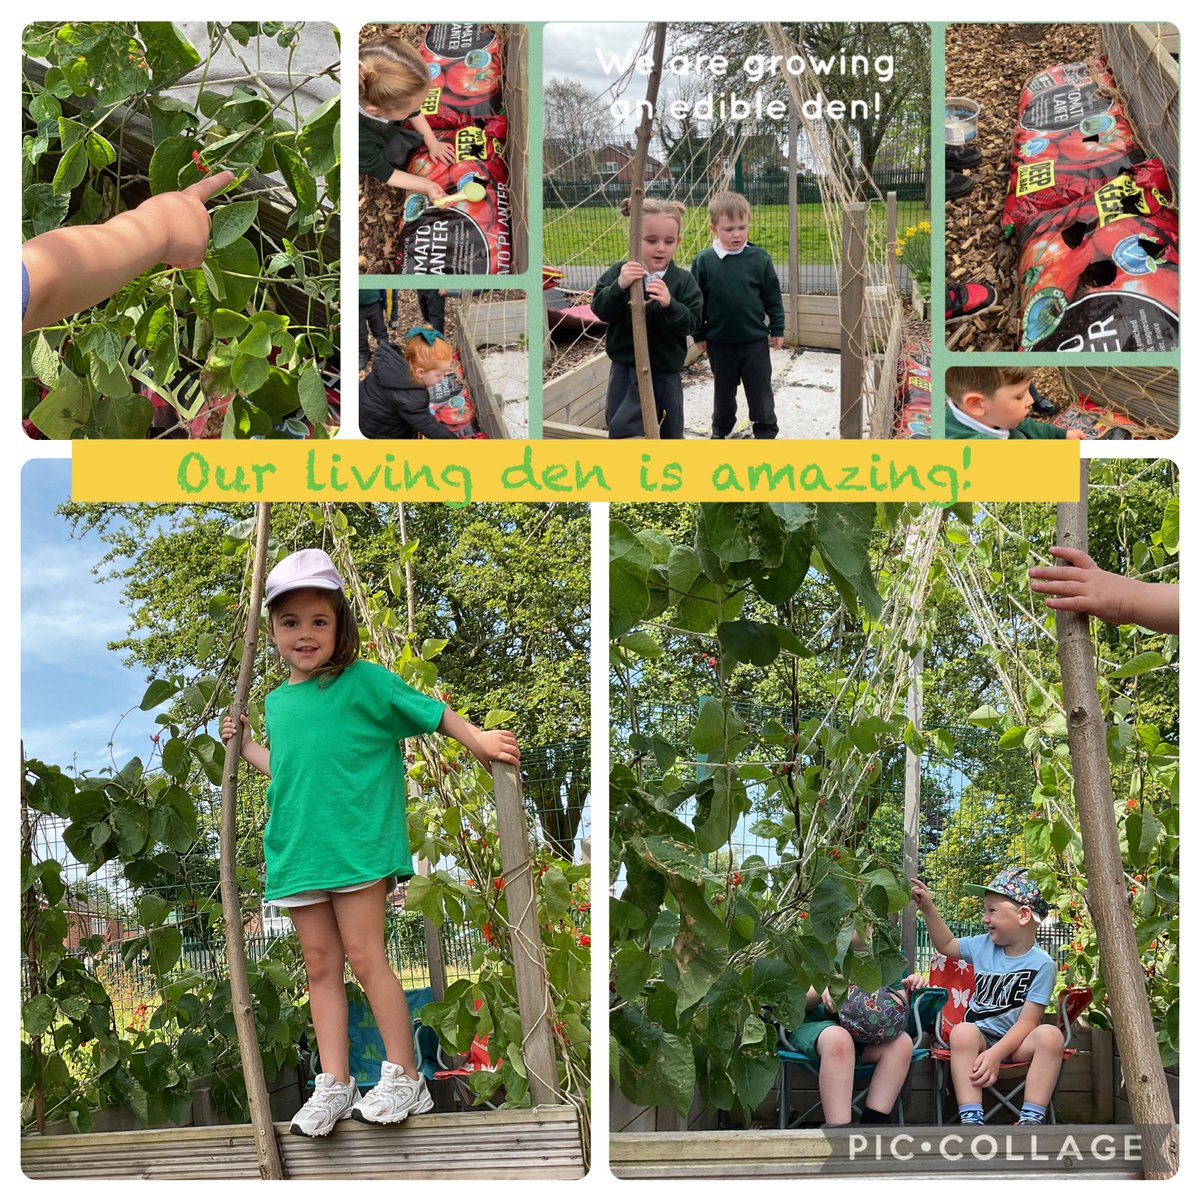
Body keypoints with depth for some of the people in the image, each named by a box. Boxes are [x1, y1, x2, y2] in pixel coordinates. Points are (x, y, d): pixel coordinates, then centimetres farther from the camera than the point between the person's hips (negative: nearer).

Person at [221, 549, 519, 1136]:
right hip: (297, 850, 6)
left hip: (358, 844, -5)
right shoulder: (276, 702, 14)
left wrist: (477, 739, -7)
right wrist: (245, 746, 26)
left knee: (364, 955, -8)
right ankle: (334, 1083, 11)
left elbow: (428, 709, 2)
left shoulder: (363, 680, -3)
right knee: (321, 965, 7)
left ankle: (404, 1078, 0)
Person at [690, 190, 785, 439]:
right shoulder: (704, 261, -9)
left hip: (755, 339, -1)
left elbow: (773, 296, 0)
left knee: (760, 387, 8)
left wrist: (777, 329, 1)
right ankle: (721, 428, 35)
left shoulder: (759, 259, -9)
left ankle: (766, 428, 22)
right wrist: (699, 334, 3)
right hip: (719, 341, 1)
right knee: (723, 388, 18)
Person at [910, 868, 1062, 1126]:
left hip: (1016, 1041, -3)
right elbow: (947, 944, 29)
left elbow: (1027, 1021, -16)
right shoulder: (983, 946, 7)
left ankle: (1032, 1119, -34)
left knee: (1050, 1036, -34)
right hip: (980, 1036, 3)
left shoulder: (1041, 964, -9)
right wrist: (927, 908, 18)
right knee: (962, 1031, -33)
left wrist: (995, 1054, -27)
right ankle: (971, 1120, -40)